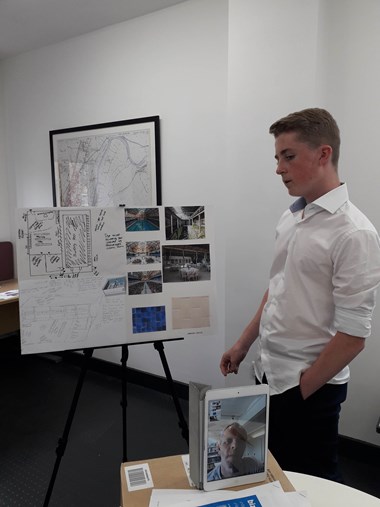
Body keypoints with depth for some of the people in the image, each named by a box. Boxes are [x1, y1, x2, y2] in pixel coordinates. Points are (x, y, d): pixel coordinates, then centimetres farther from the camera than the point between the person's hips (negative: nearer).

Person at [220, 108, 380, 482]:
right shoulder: (290, 217, 3)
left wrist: (300, 390, -12)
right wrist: (244, 343, 13)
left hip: (310, 386, -7)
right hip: (269, 372, 7)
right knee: (274, 473, 24)